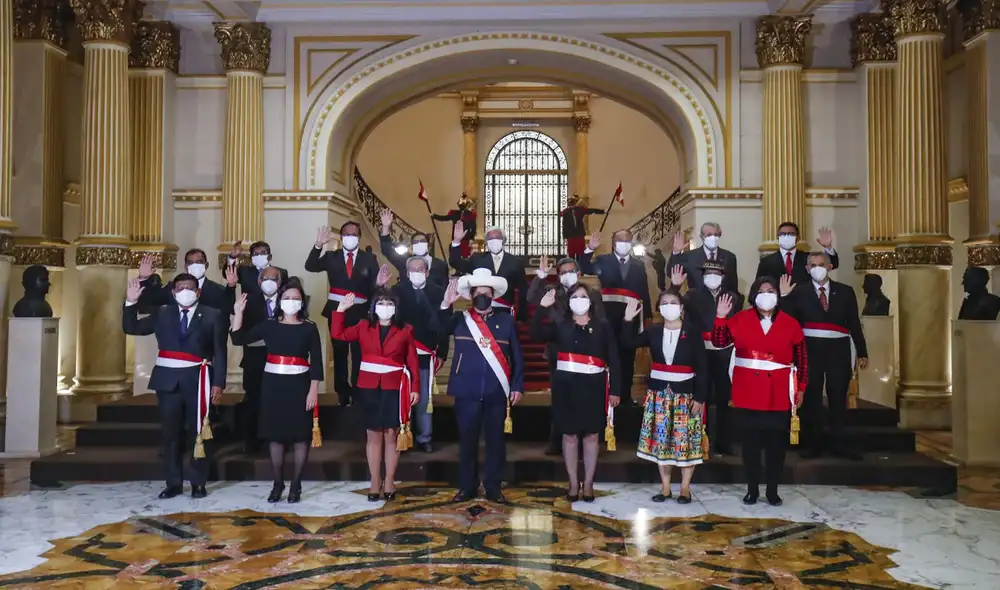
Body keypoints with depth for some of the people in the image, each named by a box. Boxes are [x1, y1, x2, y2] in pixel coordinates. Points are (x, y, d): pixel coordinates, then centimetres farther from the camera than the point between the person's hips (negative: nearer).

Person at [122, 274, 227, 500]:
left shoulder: (213, 316, 3)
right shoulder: (161, 314, 11)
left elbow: (219, 352, -1)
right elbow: (131, 328, 10)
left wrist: (218, 383, -8)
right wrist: (131, 302, -4)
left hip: (197, 380, -3)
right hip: (168, 380, 3)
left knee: (198, 432, 3)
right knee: (170, 434, 7)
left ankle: (198, 483, 12)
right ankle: (173, 483, 15)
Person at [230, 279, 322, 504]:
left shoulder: (309, 328, 0)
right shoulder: (269, 325, 6)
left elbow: (316, 362, -2)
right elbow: (238, 339, 2)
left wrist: (313, 390, -9)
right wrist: (238, 312, -8)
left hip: (299, 385, -2)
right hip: (273, 384, 2)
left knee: (300, 435, 1)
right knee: (275, 434, 6)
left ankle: (296, 485, 13)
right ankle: (277, 483, 18)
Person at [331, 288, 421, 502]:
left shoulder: (405, 331, 2)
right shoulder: (363, 327, 8)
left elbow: (413, 362, 1)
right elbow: (338, 334, 6)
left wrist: (415, 388, -5)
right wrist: (341, 309, 0)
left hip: (394, 389, -1)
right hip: (370, 388, 2)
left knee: (392, 435, 4)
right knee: (373, 435, 6)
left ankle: (389, 482, 12)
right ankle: (375, 482, 12)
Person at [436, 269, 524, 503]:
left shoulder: (506, 321, 6)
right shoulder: (459, 319, 6)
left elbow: (517, 356, 6)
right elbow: (440, 329, -13)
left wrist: (517, 385, 0)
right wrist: (446, 305, -26)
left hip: (497, 393, 0)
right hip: (466, 392, 0)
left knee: (496, 441, 7)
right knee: (467, 440, 9)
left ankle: (493, 488, 18)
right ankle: (467, 486, 21)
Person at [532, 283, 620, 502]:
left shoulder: (602, 326, 4)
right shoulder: (560, 324, 4)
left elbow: (613, 359, 3)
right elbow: (536, 334, -11)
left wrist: (614, 389, -1)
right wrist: (542, 308, -20)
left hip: (593, 386, 0)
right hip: (566, 385, 0)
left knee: (591, 435, 7)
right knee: (569, 435, 6)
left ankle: (588, 484, 17)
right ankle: (573, 483, 16)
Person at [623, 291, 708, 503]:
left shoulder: (692, 331, -5)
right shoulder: (653, 331, 4)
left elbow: (702, 366, -6)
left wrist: (700, 397, -10)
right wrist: (628, 321, -13)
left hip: (685, 392, -3)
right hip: (659, 392, 3)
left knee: (687, 440, 0)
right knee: (660, 440, 6)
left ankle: (685, 488, 13)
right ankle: (665, 487, 16)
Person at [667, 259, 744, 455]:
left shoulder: (733, 297, 9)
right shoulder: (693, 295, 2)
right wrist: (675, 286, -25)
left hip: (724, 354, 1)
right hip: (701, 352, -1)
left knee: (724, 399, 6)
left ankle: (723, 443, 16)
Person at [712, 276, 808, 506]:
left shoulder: (790, 323, 3)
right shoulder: (741, 319, 2)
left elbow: (801, 358, 7)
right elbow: (719, 342, -4)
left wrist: (801, 388, 6)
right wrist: (721, 318, -16)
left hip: (778, 393, 0)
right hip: (749, 392, 0)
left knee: (776, 441, 5)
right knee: (750, 440, 6)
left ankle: (772, 490, 17)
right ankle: (752, 489, 17)